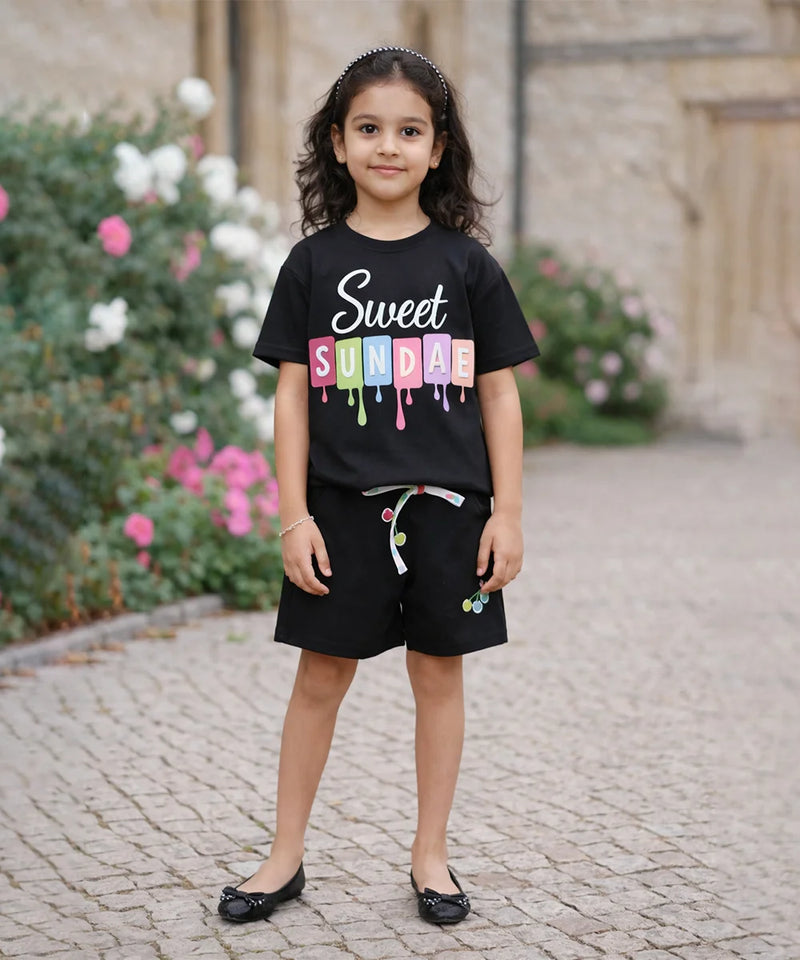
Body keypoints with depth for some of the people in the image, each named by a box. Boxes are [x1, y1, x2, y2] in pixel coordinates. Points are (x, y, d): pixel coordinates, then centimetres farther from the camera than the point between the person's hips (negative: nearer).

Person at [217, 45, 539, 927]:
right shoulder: (313, 264, 1)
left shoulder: (467, 265, 1)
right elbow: (292, 395, 1)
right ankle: (285, 857, 18)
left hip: (446, 505, 0)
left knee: (438, 673, 8)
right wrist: (293, 515, -5)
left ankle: (431, 854, 21)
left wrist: (508, 512, -1)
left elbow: (499, 393, 3)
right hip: (342, 506, 0)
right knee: (322, 676, 6)